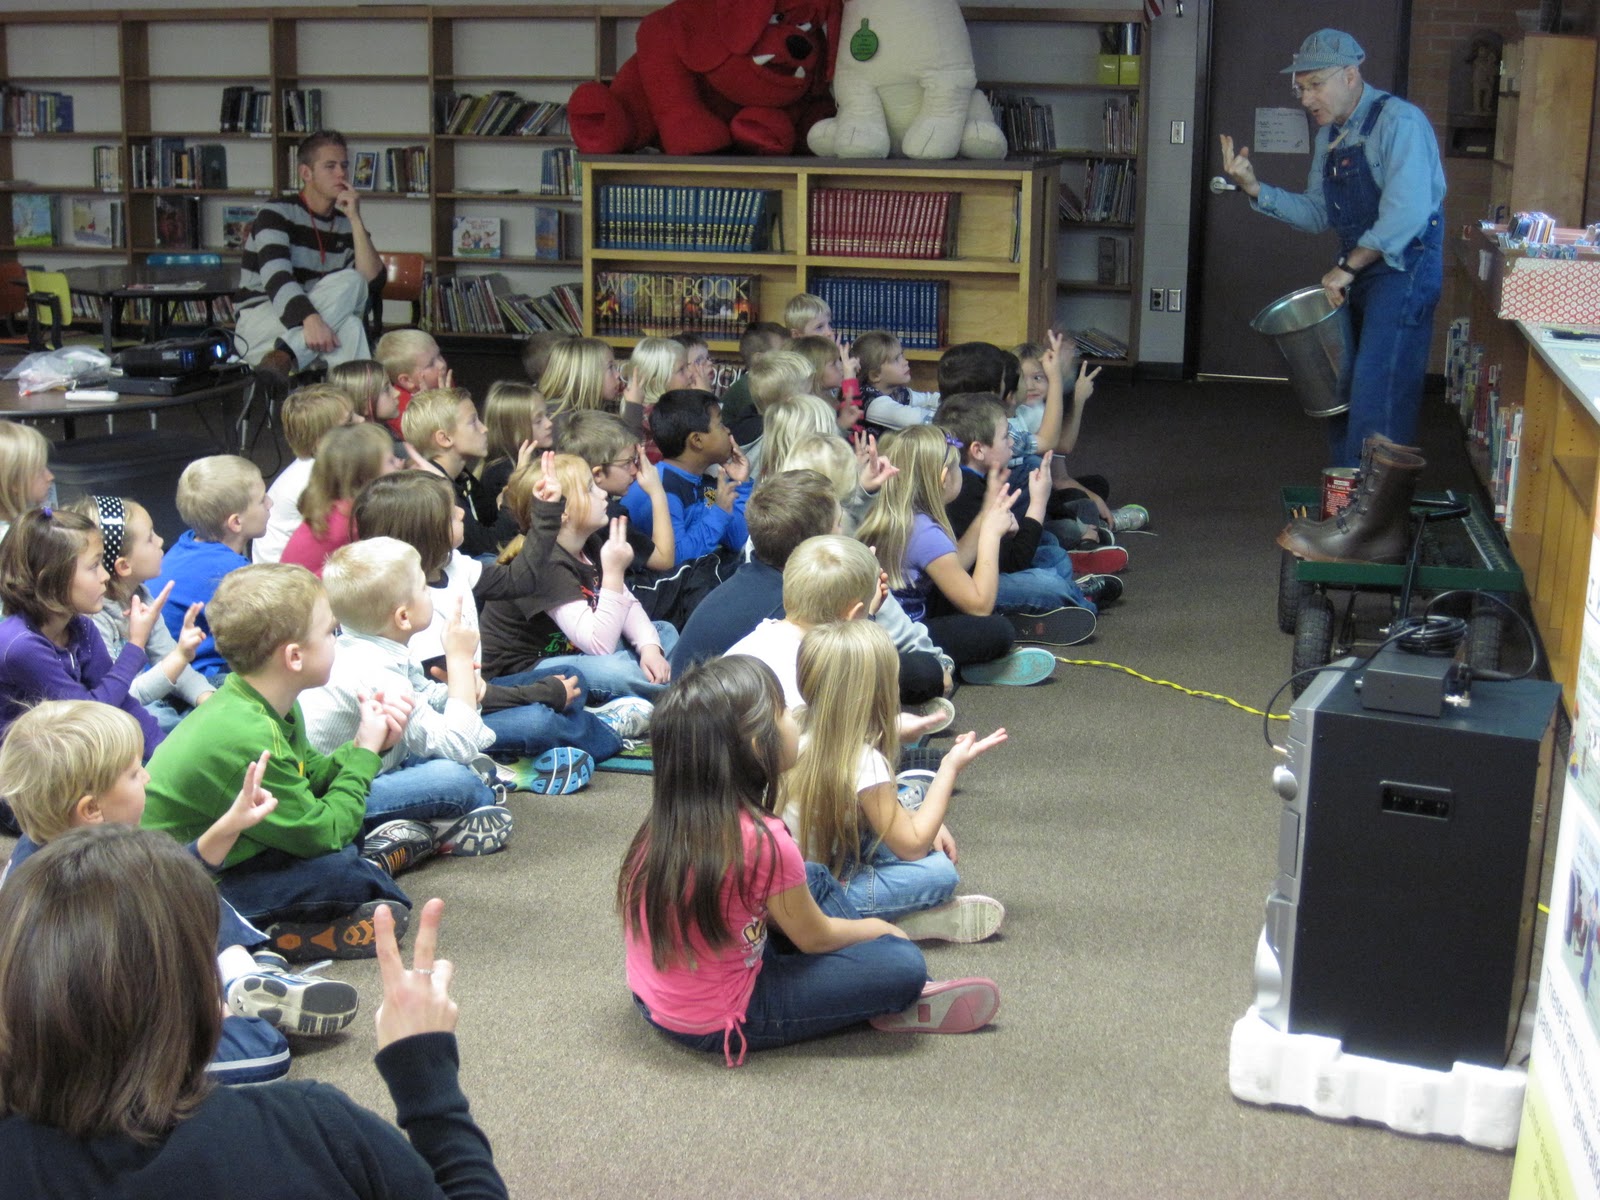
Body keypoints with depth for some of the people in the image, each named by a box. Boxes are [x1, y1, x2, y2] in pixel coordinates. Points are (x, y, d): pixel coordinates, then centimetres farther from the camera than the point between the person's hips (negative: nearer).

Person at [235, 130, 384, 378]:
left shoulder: (346, 225, 11)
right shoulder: (276, 213, -5)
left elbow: (372, 279, -5)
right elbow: (276, 277, -22)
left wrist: (355, 219, -10)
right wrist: (310, 319, -39)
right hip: (258, 321, -4)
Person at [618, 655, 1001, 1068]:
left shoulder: (673, 816, -3)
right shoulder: (762, 840, -27)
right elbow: (815, 937, -10)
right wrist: (879, 928, 10)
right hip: (717, 1025, -9)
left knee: (816, 878, 19)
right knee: (903, 962, -11)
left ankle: (893, 991, 22)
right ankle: (899, 1000, 21)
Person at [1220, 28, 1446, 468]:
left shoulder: (1400, 122, -16)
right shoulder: (1330, 134, 11)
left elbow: (1407, 213, -26)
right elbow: (1317, 213, 13)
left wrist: (1347, 267, -21)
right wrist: (1255, 190, -1)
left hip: (1405, 269, -9)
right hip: (1355, 272, 9)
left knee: (1377, 401, -12)